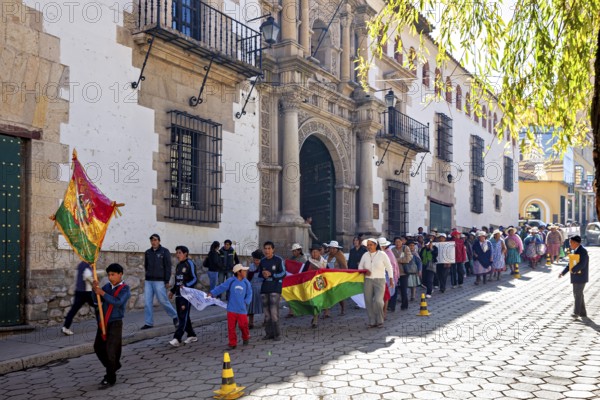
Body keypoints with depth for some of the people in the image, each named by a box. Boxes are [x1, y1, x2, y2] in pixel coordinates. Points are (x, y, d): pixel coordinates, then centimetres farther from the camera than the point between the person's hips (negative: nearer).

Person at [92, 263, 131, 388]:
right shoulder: (107, 286, 8)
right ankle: (114, 366, 37)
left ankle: (110, 378, 4)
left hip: (115, 323, -7)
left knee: (111, 350, -7)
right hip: (103, 322, 7)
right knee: (98, 347, 16)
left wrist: (102, 293, -27)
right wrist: (94, 290, -15)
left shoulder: (125, 289, -9)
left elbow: (117, 302, -25)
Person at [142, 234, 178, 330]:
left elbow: (168, 267, -5)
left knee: (163, 300, -2)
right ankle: (148, 323, 7)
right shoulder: (147, 252, 10)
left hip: (159, 281, -5)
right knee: (147, 302, 1)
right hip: (148, 281, 5)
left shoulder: (165, 252, -3)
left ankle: (174, 316, 18)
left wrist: (167, 281, -9)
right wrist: (149, 274, 8)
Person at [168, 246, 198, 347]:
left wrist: (186, 285, -26)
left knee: (183, 317, -10)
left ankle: (177, 339, -16)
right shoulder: (178, 266, 17)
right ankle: (192, 335, 21)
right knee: (182, 317, 10)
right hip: (178, 294, 8)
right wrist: (172, 291, 16)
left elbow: (195, 279, -12)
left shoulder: (189, 264, -6)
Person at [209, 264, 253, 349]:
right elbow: (221, 287, -7)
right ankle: (232, 343, 16)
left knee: (243, 325, -2)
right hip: (232, 309, -1)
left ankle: (246, 338, 27)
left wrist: (246, 302, -8)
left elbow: (249, 294, 7)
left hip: (242, 309, 1)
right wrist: (212, 293, -14)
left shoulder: (246, 283, 1)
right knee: (231, 327, 3)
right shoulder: (231, 281, -5)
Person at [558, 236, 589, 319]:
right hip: (576, 277, 10)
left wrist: (573, 270, -17)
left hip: (580, 277, -10)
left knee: (578, 294, -6)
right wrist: (563, 272, 8)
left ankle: (576, 312, -2)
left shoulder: (582, 251, -16)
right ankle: (583, 313, 20)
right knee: (577, 294, 13)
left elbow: (582, 264, -26)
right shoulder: (574, 251, 13)